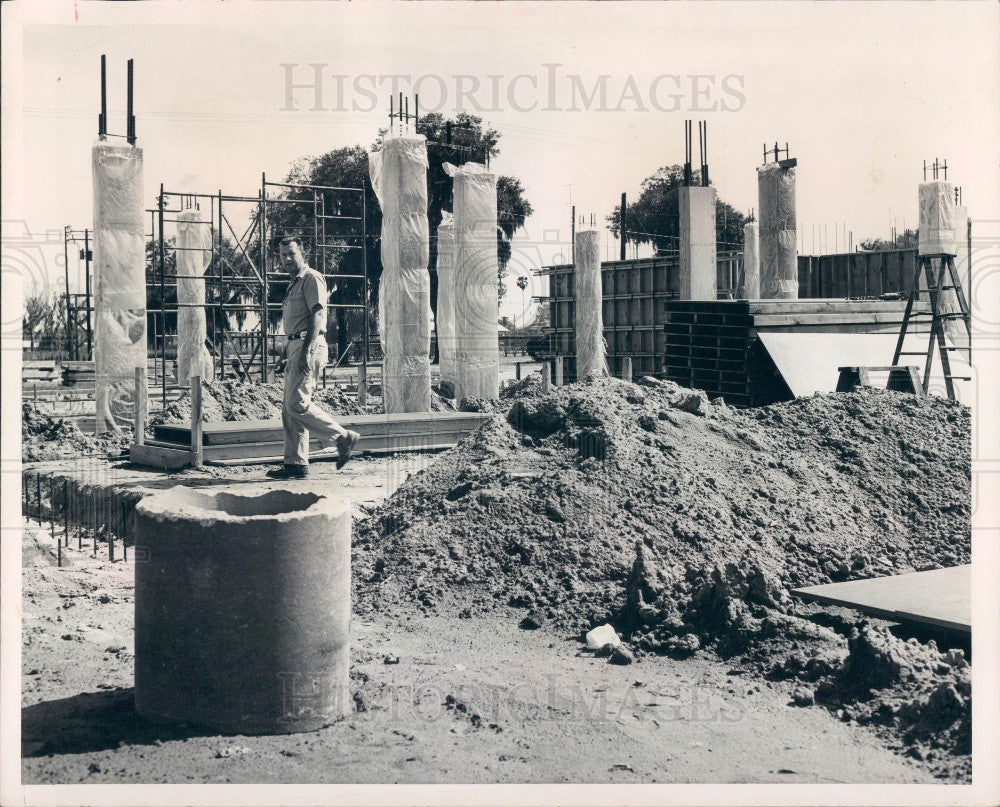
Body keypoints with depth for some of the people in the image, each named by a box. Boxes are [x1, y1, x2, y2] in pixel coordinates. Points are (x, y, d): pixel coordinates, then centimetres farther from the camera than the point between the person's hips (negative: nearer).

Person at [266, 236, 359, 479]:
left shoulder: (311, 279, -7)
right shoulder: (295, 283, 24)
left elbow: (317, 316, -17)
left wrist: (306, 351, -25)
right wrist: (289, 349, 21)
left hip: (309, 346, -10)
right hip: (296, 347, 10)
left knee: (297, 403, -16)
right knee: (289, 408, 7)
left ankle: (343, 437, -7)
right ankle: (296, 464, 9)